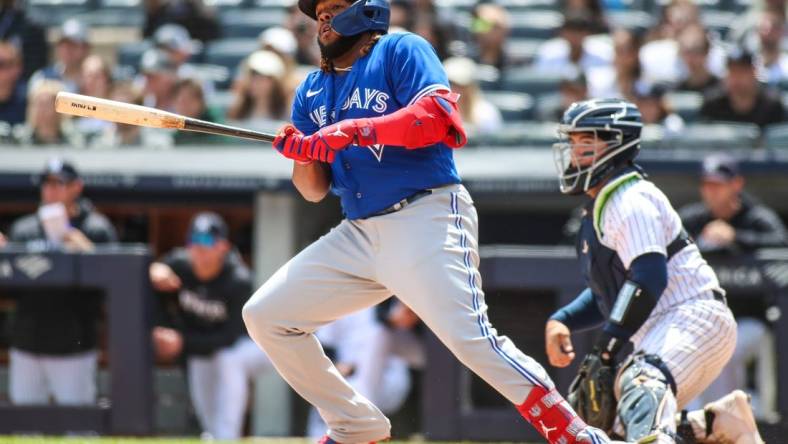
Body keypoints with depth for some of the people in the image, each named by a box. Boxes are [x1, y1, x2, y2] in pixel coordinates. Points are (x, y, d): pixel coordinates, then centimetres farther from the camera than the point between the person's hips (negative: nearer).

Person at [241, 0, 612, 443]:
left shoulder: (401, 50, 1)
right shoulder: (312, 92, 18)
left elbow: (440, 116, -17)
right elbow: (314, 190, 15)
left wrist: (354, 131, -23)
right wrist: (301, 154, -8)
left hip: (427, 219, -7)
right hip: (358, 235, 7)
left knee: (471, 337, -23)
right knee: (265, 316, 3)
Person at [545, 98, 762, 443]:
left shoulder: (630, 202, -11)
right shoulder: (598, 210, 21)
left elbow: (648, 279, -22)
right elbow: (606, 294, 26)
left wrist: (608, 347, -21)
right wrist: (561, 321, 8)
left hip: (695, 318, -10)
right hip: (659, 332, 10)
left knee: (642, 385, -37)